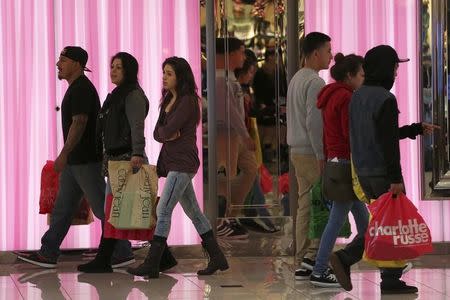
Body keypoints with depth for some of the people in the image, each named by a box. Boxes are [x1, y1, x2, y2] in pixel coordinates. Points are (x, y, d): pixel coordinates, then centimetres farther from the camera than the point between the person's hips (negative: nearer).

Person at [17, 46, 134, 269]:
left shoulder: (81, 89, -15)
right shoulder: (76, 88, 16)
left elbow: (79, 123, -23)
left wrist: (64, 154, -27)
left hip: (85, 161, -10)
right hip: (75, 160, 10)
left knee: (102, 208, -5)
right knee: (62, 208, 10)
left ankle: (123, 253, 1)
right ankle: (48, 253, 13)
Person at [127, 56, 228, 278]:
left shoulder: (188, 101, -13)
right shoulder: (169, 100, 15)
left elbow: (168, 130, -21)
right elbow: (157, 133, 9)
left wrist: (165, 132, 0)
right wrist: (167, 134, -11)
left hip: (182, 164, -10)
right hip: (173, 163, 10)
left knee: (163, 210, -11)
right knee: (193, 212, 13)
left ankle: (151, 264, -10)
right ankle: (217, 258, 19)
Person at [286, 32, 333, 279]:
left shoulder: (296, 80, 16)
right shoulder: (315, 83, -14)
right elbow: (314, 122, -21)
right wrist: (322, 157, -20)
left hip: (297, 152, 9)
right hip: (311, 153, -9)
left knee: (305, 206, 8)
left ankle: (303, 264, 8)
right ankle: (314, 255, -8)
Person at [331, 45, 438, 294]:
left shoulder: (358, 96, 11)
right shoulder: (385, 99, -17)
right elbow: (388, 142, -21)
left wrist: (417, 128, 24)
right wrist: (396, 178, -20)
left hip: (363, 171, 8)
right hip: (383, 172, -8)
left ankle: (344, 258, 3)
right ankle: (391, 280, 7)